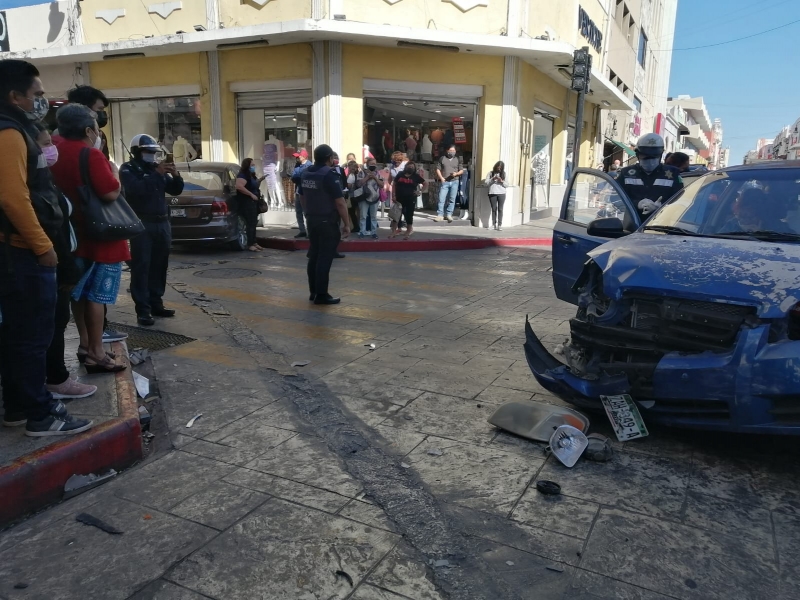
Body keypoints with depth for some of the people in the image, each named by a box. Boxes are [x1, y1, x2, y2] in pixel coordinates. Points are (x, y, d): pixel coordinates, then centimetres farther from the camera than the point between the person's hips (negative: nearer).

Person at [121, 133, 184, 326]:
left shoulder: (158, 168, 17)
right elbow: (136, 189, -20)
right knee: (141, 267, -7)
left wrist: (175, 175, -4)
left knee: (159, 266, 9)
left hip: (162, 223, 6)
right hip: (142, 224, -6)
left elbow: (175, 190, 14)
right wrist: (156, 174, -21)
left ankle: (156, 304, 17)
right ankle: (143, 310, -8)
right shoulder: (128, 169, -1)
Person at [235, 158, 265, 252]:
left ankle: (254, 243, 20)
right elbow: (239, 186, -29)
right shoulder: (243, 175, -13)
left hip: (254, 202, 10)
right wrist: (251, 194, -27)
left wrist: (260, 180, 12)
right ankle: (250, 245, -10)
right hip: (247, 202, -10)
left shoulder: (251, 175, 18)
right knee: (251, 223, -12)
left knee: (253, 223, 13)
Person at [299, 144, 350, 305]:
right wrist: (346, 224, -12)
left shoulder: (305, 174, 8)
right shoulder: (330, 175, -15)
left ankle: (313, 292, 17)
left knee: (314, 256, 12)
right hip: (328, 222, -8)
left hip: (312, 221, 8)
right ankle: (321, 295, -2)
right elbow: (340, 203, -18)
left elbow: (302, 198, 17)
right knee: (324, 258, -5)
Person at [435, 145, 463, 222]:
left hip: (454, 182, 1)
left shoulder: (458, 160, 11)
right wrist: (441, 177, -6)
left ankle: (449, 214, 5)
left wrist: (456, 174, -10)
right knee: (441, 198, -6)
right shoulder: (442, 159, 7)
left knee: (452, 199, -2)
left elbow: (461, 170, 10)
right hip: (445, 182, -1)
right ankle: (440, 215, -3)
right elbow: (438, 169, 7)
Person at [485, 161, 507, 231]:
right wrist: (493, 179, -12)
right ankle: (494, 224, 11)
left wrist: (501, 181, -11)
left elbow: (506, 184, 6)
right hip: (492, 193, 0)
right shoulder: (490, 173, 8)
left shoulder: (504, 174, 9)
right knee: (494, 209, 4)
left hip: (501, 193, 0)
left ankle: (500, 225, -1)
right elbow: (486, 183, 2)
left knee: (500, 209, -2)